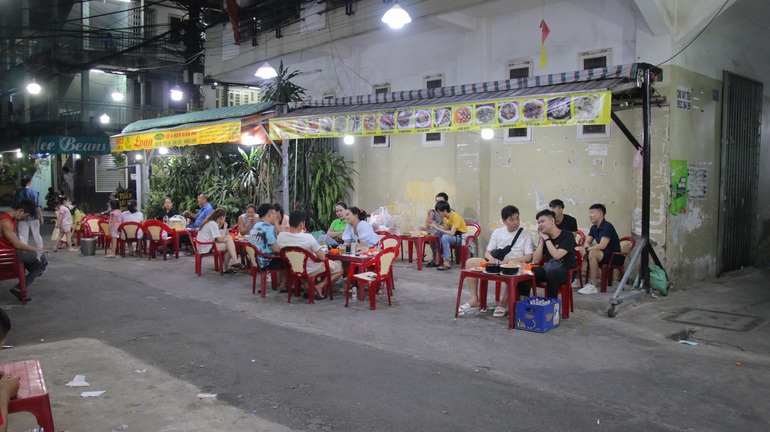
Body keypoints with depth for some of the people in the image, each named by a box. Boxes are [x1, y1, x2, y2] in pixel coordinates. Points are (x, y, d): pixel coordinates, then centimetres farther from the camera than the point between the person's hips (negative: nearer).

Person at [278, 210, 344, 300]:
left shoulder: (280, 236, -16)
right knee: (340, 268, 15)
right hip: (311, 270, -6)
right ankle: (320, 286, -1)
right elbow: (322, 257, -21)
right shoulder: (308, 237, -30)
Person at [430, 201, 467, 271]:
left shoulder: (455, 217, -24)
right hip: (453, 236, 9)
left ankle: (447, 263, -28)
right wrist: (437, 225, -11)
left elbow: (451, 233, -31)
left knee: (445, 237, -32)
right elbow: (446, 228, 4)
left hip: (462, 238, -9)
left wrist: (437, 228, -29)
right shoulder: (446, 216, 0)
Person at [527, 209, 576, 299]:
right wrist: (542, 239, -4)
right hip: (548, 269, 6)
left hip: (566, 271, -6)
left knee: (551, 273, -39)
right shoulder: (544, 237, 8)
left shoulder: (567, 235, -8)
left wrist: (546, 238, -13)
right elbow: (536, 260, 0)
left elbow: (556, 255, -23)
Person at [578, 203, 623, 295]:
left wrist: (588, 249, -20)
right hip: (603, 254, 9)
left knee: (593, 253, -31)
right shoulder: (594, 227, 8)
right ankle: (597, 277, 5)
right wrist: (587, 248, -17)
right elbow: (587, 242, 6)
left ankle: (593, 286, -26)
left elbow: (602, 245, -29)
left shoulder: (607, 227, -19)